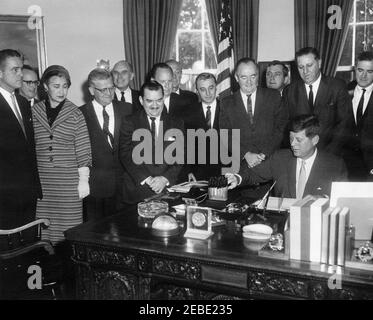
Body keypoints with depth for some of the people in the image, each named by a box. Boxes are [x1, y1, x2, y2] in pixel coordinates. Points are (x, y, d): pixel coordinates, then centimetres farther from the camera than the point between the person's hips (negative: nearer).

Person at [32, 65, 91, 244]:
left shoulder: (75, 114, -1)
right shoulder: (33, 112, 5)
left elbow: (83, 149, 0)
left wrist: (83, 180, -3)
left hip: (69, 182, -2)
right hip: (41, 181, 2)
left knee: (69, 230, 1)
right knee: (44, 229, 5)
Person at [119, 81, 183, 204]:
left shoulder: (176, 124, 12)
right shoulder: (129, 122, 7)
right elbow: (125, 155, -1)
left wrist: (165, 178, -11)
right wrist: (147, 179, -12)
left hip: (168, 188, 1)